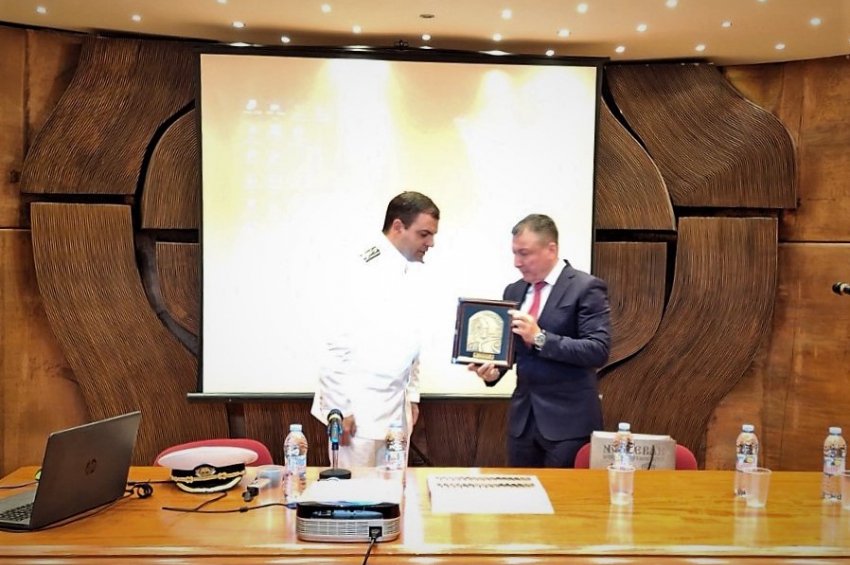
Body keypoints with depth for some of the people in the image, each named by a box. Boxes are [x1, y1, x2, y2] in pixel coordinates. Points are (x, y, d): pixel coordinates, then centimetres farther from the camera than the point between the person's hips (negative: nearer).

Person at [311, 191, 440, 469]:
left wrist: (412, 394, 17)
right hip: (359, 407, -8)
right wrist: (341, 408, -17)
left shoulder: (407, 273, 9)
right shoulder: (367, 270, -15)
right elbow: (339, 341, -18)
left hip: (396, 406, 8)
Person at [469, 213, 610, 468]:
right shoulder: (514, 291, 10)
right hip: (522, 417, 6)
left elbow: (598, 351, -17)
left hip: (568, 419, -6)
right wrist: (493, 368, -7)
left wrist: (540, 337, -24)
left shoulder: (586, 288, -9)